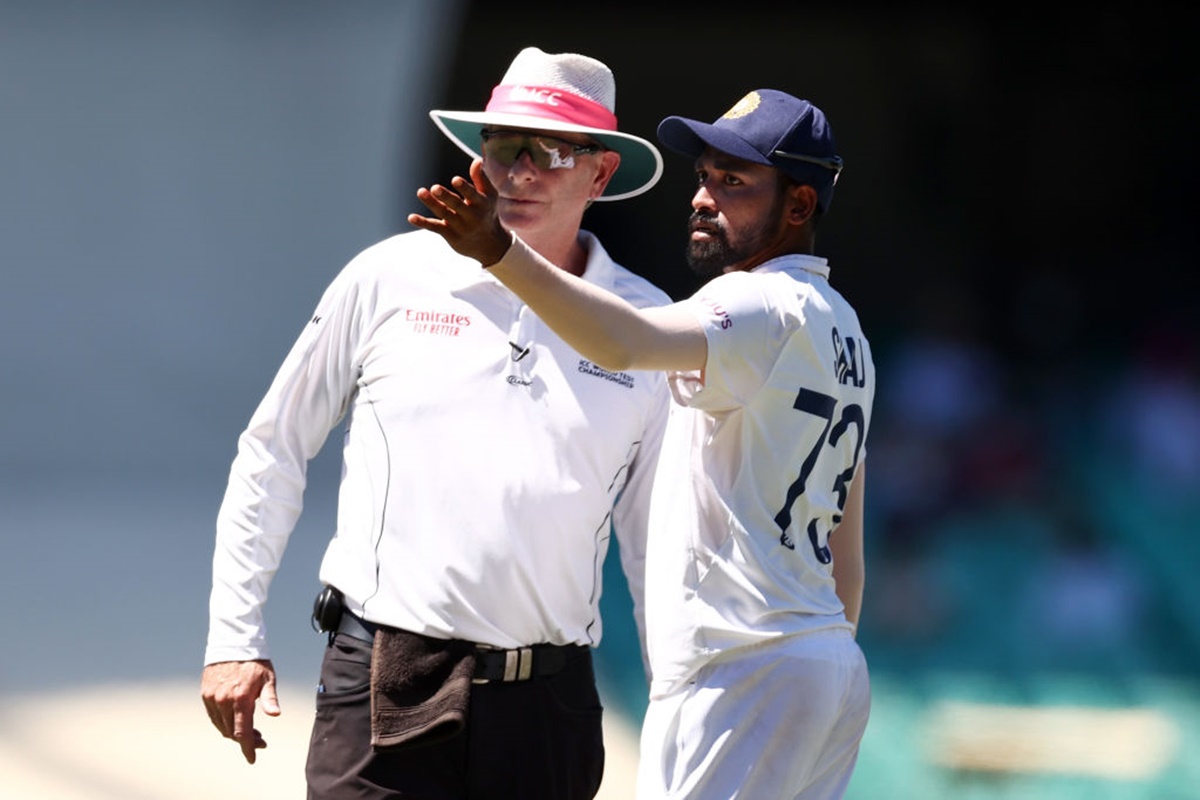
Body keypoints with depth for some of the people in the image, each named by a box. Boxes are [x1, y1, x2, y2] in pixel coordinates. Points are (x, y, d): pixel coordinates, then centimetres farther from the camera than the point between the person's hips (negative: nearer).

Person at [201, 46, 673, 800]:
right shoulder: (391, 279, 4)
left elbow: (660, 540, 13)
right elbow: (272, 453, 11)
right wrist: (234, 636, 7)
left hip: (548, 706, 2)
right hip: (385, 692, -2)